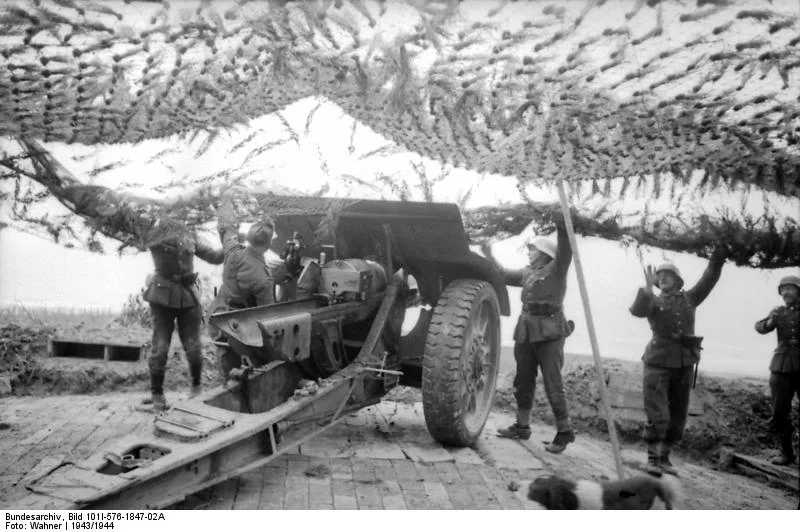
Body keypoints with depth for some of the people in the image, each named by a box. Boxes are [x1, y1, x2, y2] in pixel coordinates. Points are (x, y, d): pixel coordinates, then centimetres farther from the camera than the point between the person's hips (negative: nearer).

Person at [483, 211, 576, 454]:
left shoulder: (556, 269, -2)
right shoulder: (527, 273, 18)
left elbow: (565, 252, -19)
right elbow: (505, 276, 30)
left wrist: (563, 229, -33)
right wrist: (490, 257, 26)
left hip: (549, 332, -8)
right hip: (526, 331, 8)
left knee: (553, 383, -6)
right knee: (523, 381, 13)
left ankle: (565, 431, 3)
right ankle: (522, 426, 25)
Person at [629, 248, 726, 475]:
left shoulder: (689, 299, 12)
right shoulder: (653, 302, 1)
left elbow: (707, 282, 3)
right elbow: (637, 310, -20)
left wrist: (716, 262, -12)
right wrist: (648, 287, -31)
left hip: (685, 365, 4)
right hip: (658, 364, -4)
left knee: (678, 418, 11)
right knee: (658, 417, -10)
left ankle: (665, 457, 24)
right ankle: (652, 458, 3)